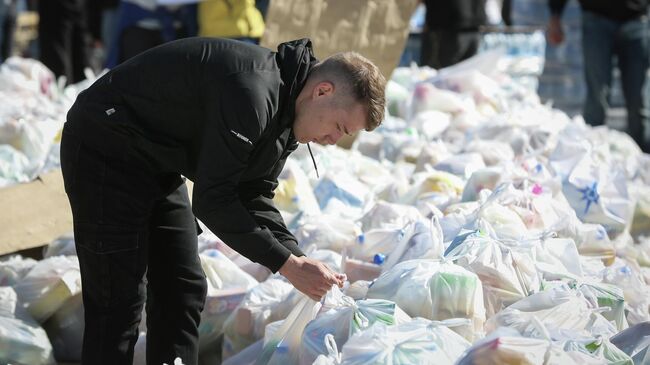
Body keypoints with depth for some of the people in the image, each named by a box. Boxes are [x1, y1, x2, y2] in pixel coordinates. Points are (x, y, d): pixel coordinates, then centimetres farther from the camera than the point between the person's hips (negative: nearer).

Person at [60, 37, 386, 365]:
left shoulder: (284, 113, 1)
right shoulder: (252, 94, -31)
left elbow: (254, 197, 5)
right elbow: (212, 200, -29)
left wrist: (298, 260, -10)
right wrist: (287, 263, -23)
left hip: (156, 164, 10)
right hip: (106, 152, -10)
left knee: (183, 290, 9)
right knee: (120, 300, -10)